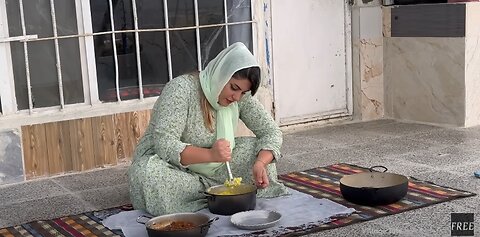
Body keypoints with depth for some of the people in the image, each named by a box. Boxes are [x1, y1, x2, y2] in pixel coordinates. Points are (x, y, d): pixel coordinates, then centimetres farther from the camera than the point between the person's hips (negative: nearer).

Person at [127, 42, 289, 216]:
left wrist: (260, 163, -25)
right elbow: (164, 145, -30)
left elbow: (271, 132, -4)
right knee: (148, 174, -38)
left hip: (209, 169, 4)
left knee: (259, 151, -10)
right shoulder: (181, 89, -23)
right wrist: (210, 154, -44)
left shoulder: (241, 97, -7)